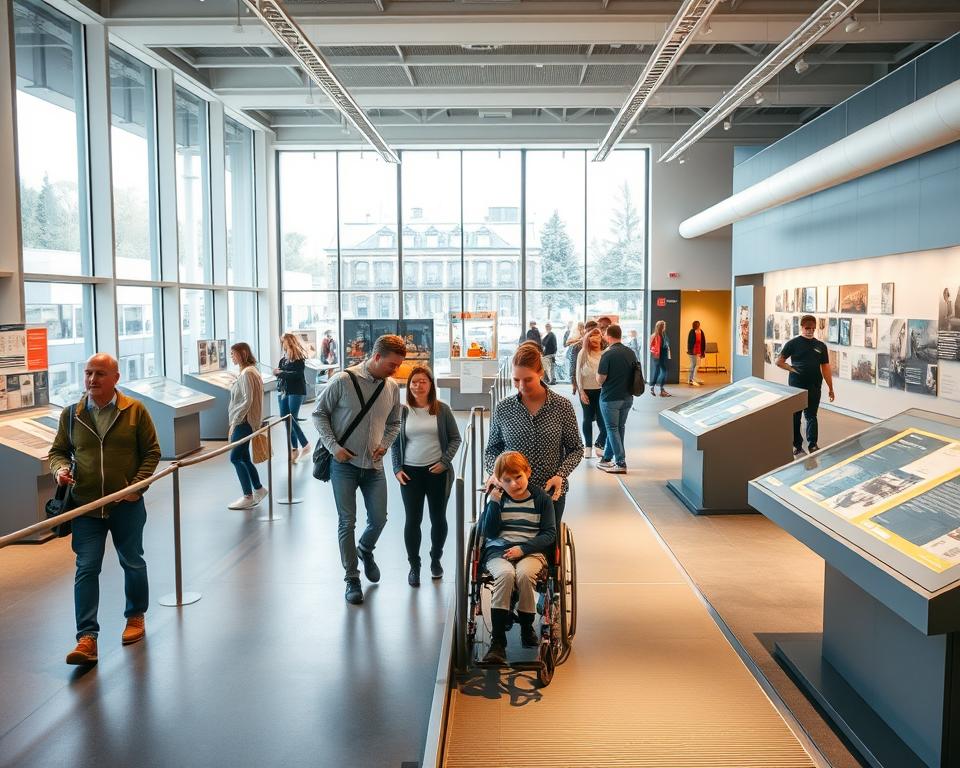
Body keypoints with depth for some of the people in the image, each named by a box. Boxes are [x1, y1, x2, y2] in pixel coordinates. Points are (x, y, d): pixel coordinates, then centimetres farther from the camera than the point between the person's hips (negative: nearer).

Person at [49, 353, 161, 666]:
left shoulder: (135, 411, -4)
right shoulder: (71, 414, 3)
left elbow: (152, 452, -1)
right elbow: (58, 450, 13)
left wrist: (138, 485, -12)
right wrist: (60, 468, -9)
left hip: (127, 505, -1)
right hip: (85, 505, 1)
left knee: (132, 563, 14)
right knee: (86, 569, -3)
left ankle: (136, 616, 35)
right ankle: (87, 638, -1)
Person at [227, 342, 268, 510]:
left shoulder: (247, 373, -16)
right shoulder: (250, 371, 14)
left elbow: (247, 401, -21)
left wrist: (235, 421, -18)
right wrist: (234, 421, 17)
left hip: (244, 422, -10)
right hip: (244, 421, 10)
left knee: (235, 457, -6)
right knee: (243, 458, 14)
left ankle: (248, 497, -1)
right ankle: (258, 490, 23)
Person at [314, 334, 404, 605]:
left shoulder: (392, 387, 2)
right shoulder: (344, 380, -13)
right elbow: (319, 413, -4)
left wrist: (384, 445, 0)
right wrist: (334, 447, -12)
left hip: (374, 464, 4)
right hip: (344, 463, -4)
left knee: (379, 518, 6)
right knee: (347, 522, 0)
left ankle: (365, 550, 40)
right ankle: (352, 579, 14)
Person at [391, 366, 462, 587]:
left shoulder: (442, 409, -3)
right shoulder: (403, 411, -1)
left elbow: (455, 438, 3)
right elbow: (395, 442, 7)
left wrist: (445, 462, -8)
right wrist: (397, 468, -2)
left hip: (437, 471, 0)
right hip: (410, 472, 0)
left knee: (438, 518, 12)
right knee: (412, 520, 2)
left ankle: (436, 559, 33)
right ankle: (414, 566, 16)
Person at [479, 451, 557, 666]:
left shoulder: (542, 499, 4)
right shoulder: (497, 499, 7)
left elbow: (549, 534, 1)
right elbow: (488, 533, -2)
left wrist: (523, 548, -13)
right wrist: (494, 502, -10)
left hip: (531, 552, 0)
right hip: (498, 551, 1)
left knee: (524, 574, -35)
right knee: (505, 574, -34)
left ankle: (527, 628, -8)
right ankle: (497, 642, -32)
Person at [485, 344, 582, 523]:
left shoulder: (562, 406, -5)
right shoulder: (503, 408, -2)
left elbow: (576, 449, 2)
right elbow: (492, 449, 7)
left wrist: (561, 475, -14)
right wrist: (493, 473, -12)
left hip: (551, 493, 0)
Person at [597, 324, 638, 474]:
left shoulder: (608, 354, -17)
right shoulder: (631, 353, 3)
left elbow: (600, 379, -15)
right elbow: (634, 376, 13)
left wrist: (598, 372, 4)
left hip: (610, 398, -6)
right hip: (627, 397, 7)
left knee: (613, 429, 3)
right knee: (619, 428, 15)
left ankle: (621, 463, 1)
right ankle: (606, 459, 26)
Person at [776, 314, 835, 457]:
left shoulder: (821, 346, 7)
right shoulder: (793, 343, -2)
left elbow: (825, 368, 8)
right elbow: (779, 362, 0)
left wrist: (830, 388, 6)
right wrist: (792, 369, -12)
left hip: (814, 387, 2)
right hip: (796, 386, -2)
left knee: (811, 416, 7)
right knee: (795, 417, 5)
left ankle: (812, 445, 14)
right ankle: (797, 447, 14)